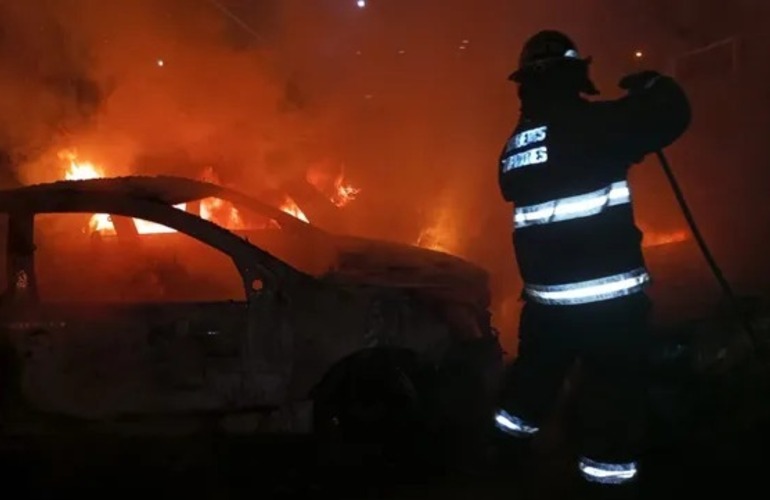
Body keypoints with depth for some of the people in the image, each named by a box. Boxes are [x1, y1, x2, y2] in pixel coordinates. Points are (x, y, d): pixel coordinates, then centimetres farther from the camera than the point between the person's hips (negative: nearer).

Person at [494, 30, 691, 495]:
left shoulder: (515, 145, 7)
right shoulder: (589, 124, -14)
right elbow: (672, 114, -13)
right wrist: (651, 84, 8)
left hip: (545, 288, 7)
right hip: (609, 291, -7)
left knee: (539, 364, 25)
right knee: (615, 381, 6)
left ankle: (515, 421, 39)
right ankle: (607, 465, 14)